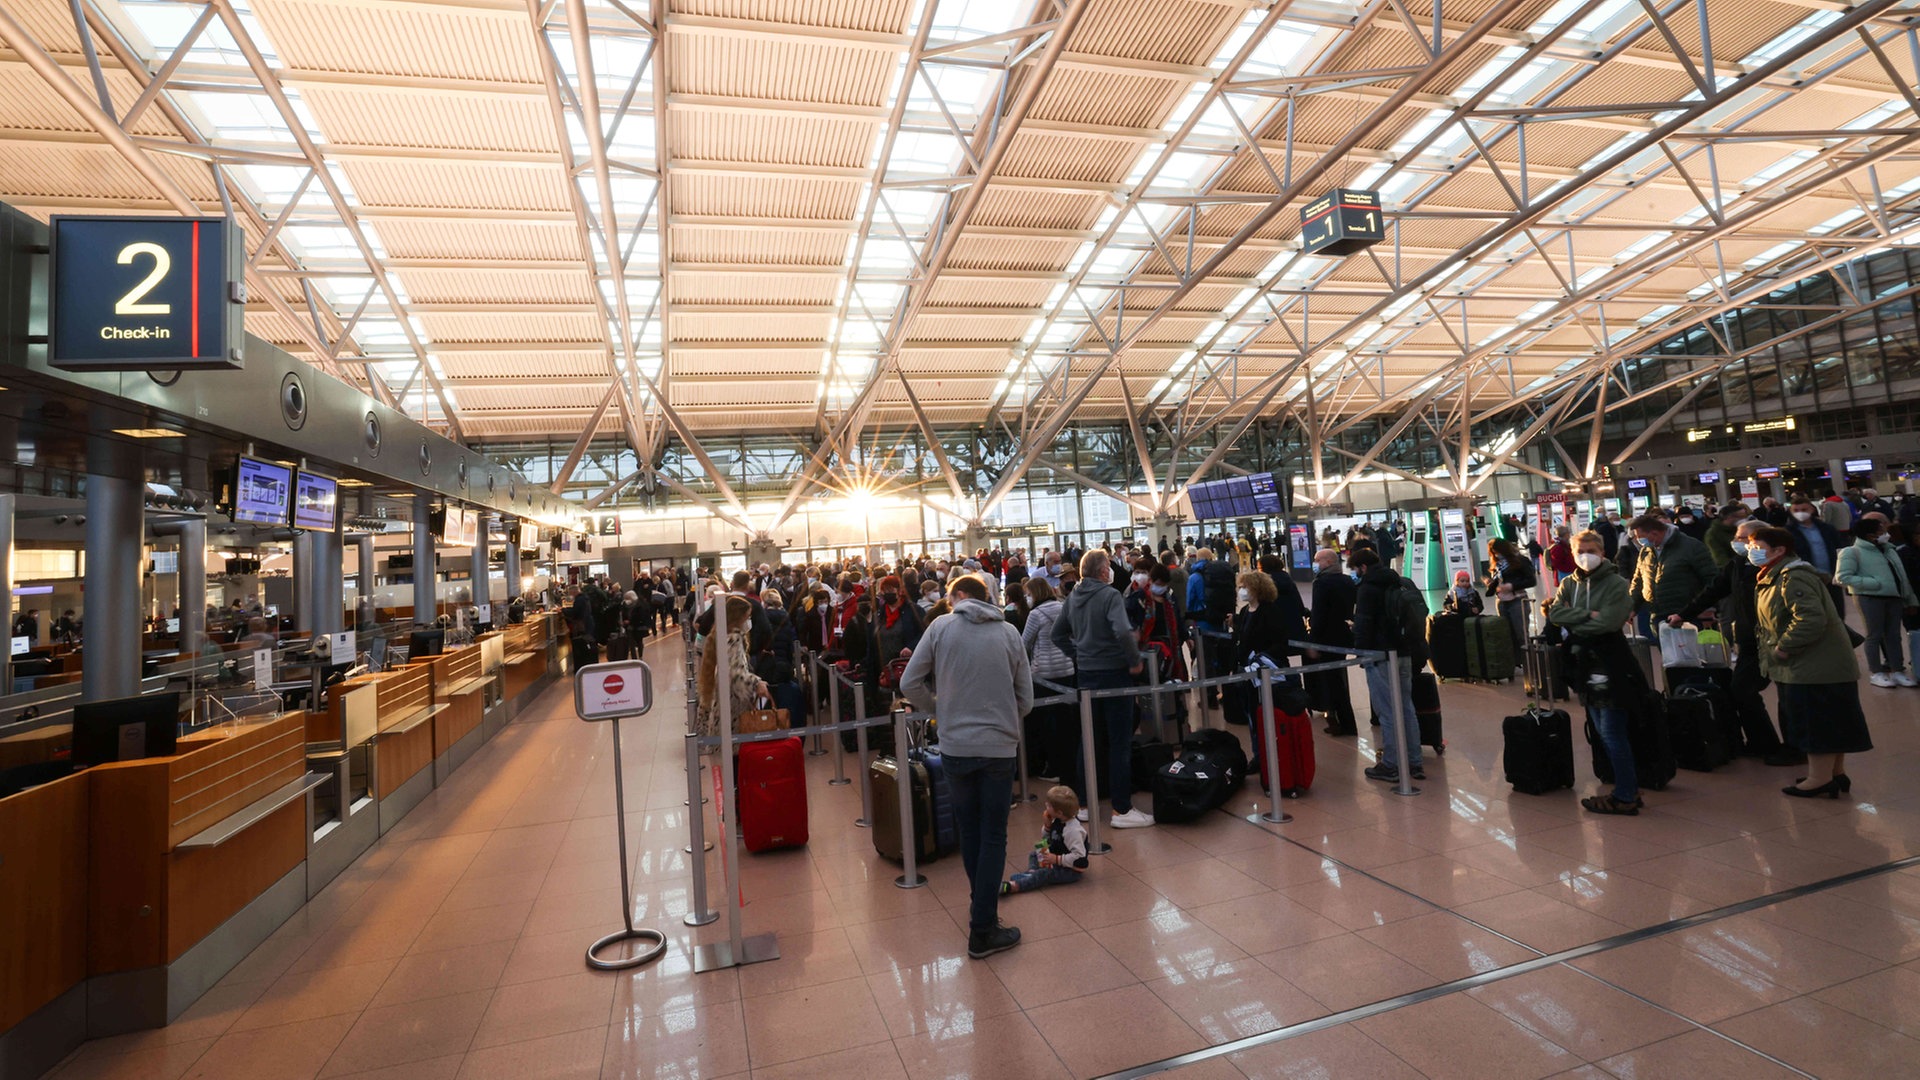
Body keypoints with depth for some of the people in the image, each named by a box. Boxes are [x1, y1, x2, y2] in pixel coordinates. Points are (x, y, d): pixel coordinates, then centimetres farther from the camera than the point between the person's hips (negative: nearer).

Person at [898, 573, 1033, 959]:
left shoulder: (941, 627, -3)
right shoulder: (1008, 632, 0)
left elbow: (909, 684, -2)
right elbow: (1026, 699, 2)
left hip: (956, 744, 1)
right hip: (999, 746, 0)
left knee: (969, 829, 19)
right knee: (993, 836, 8)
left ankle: (982, 902, 35)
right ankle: (982, 930, 11)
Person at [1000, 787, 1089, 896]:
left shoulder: (1073, 830, -28)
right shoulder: (1057, 821, 0)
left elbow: (1078, 856, -33)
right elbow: (1047, 839, 13)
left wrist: (1057, 859, -29)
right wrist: (1047, 826, -7)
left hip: (1071, 870, -11)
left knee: (1045, 873, -30)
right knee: (1033, 854, 15)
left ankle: (1012, 886, -43)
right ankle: (1031, 872, -16)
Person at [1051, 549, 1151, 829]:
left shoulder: (1073, 598, 7)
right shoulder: (1109, 595, -15)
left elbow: (1056, 634, 14)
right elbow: (1123, 631, -29)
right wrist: (1135, 661, -16)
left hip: (1086, 673, 7)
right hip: (1113, 672, -7)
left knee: (1090, 739, 16)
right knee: (1120, 742, 2)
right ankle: (1121, 810, 7)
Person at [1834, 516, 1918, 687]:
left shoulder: (1889, 550, 17)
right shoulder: (1852, 552, -7)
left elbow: (1902, 577, 20)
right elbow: (1842, 577, -14)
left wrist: (1910, 599, 17)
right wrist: (1874, 583, -17)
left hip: (1894, 597, 7)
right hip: (1869, 598, -7)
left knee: (1894, 635, 10)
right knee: (1875, 635, -2)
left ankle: (1897, 671, 17)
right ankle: (1876, 673, 6)